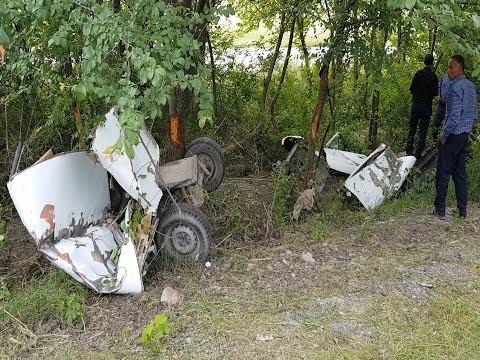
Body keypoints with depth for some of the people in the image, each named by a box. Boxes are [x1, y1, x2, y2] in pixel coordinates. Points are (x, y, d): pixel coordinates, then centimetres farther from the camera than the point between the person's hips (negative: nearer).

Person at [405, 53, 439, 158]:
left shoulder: (418, 74, -3)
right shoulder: (433, 76, -8)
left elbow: (411, 90, 1)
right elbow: (435, 95, -8)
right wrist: (429, 95, 13)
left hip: (416, 105, 1)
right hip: (427, 106, -1)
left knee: (412, 128, 10)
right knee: (423, 130, 6)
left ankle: (409, 150, 8)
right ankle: (418, 152, 8)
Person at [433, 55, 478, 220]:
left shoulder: (456, 88, -18)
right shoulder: (471, 86, 10)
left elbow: (454, 117, -21)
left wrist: (444, 135, -13)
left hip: (453, 136, -9)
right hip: (465, 136, 9)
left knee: (443, 173, 0)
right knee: (460, 173, 13)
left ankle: (439, 210, 7)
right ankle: (462, 210, 17)